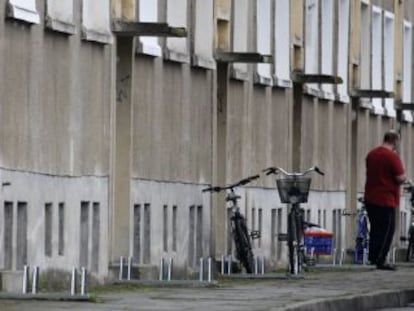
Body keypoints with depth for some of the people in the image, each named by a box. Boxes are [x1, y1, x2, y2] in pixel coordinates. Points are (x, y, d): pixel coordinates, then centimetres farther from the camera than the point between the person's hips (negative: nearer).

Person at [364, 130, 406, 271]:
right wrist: (404, 176, 2)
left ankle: (373, 257, 19)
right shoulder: (392, 156, -16)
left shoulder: (371, 154, 10)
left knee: (375, 229, 16)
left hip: (370, 199, 8)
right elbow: (400, 178, -18)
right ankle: (380, 260, -4)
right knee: (386, 230, -3)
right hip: (386, 200, -8)